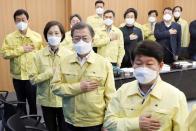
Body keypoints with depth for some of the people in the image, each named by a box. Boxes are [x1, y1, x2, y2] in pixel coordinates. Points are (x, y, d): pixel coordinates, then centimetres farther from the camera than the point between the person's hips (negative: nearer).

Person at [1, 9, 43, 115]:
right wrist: (21, 49, -15)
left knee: (32, 102, 8)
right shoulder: (9, 37, 2)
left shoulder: (37, 36, -1)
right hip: (17, 76, 2)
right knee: (21, 102, 17)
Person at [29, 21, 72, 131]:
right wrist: (50, 73, -18)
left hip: (64, 100, -2)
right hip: (46, 100, 2)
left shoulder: (69, 54, -8)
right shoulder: (39, 55, -4)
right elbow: (33, 78, -7)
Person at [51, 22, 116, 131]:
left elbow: (110, 96, -6)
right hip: (70, 122, 2)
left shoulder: (104, 63, -7)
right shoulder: (64, 62, 1)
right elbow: (55, 86, -4)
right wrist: (79, 87, -16)